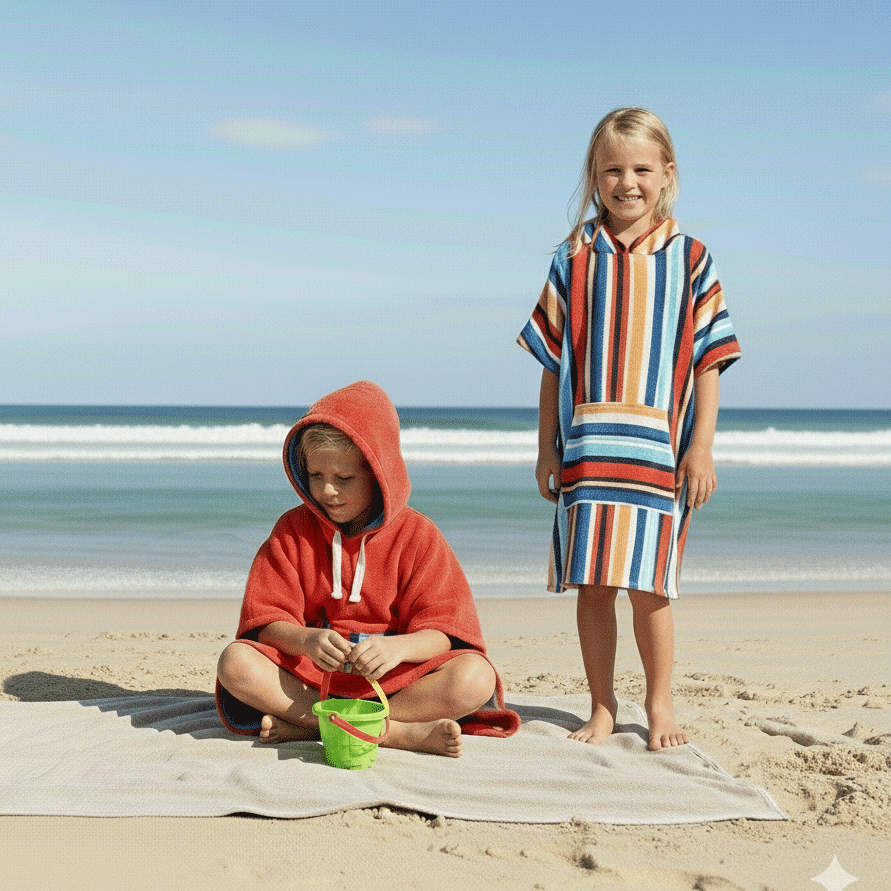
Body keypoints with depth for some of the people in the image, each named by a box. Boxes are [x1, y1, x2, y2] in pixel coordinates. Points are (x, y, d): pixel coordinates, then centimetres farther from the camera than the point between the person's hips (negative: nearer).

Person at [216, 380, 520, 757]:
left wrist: (398, 648, -31)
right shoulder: (293, 530, 4)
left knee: (475, 677, -28)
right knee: (235, 663, -28)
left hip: (392, 680, -1)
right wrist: (306, 639, -28)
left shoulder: (417, 535, -1)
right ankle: (401, 731, -30)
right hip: (309, 674, 1)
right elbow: (267, 621, -4)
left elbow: (443, 633, -8)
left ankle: (308, 725, -27)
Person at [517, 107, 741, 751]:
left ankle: (661, 704, 19)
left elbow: (709, 360, 3)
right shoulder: (576, 260, 7)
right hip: (586, 449, 1)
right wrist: (547, 449, 5)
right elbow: (554, 364, 7)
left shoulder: (690, 260, 3)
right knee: (591, 584, 4)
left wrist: (702, 447, -3)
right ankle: (602, 708, 18)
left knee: (649, 584, 0)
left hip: (661, 450, -1)